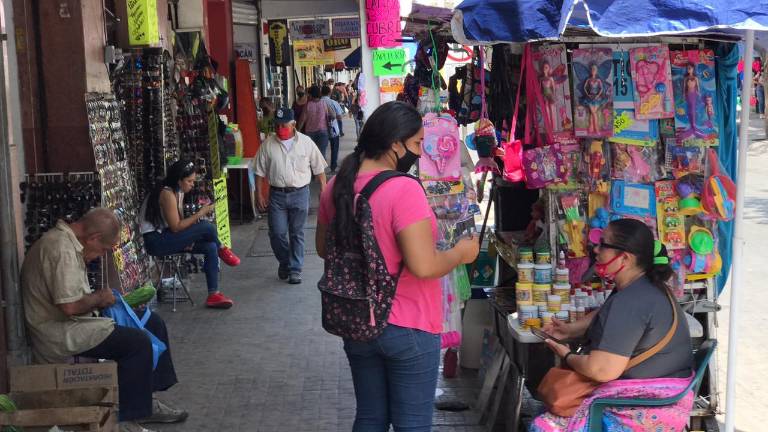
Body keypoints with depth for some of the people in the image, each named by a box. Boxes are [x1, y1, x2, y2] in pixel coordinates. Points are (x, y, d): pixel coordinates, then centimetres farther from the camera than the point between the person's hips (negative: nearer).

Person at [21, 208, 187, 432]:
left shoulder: (66, 240, 12)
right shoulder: (61, 249, -23)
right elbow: (69, 305, -29)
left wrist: (97, 298, 7)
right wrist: (99, 298, -11)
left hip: (71, 322, 11)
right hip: (58, 334, -11)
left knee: (153, 322, 8)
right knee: (138, 342, -21)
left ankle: (146, 401, 14)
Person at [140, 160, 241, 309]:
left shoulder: (179, 192, 9)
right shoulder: (167, 194, -21)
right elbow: (176, 227, -23)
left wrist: (189, 238, -7)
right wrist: (200, 214, -20)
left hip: (166, 236, 10)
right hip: (156, 241, -10)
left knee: (211, 247, -7)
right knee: (206, 227, -23)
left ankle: (213, 295, -4)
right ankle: (222, 249, 9)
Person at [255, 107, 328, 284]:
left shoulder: (306, 142, -1)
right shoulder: (268, 145, 1)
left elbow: (319, 169, 5)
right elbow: (259, 172, 5)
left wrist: (323, 191, 1)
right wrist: (259, 195, 1)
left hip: (299, 193, -1)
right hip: (277, 194, 1)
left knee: (297, 233, 5)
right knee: (277, 233, 0)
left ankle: (295, 269, 15)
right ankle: (284, 262, 26)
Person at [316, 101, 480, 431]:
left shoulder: (337, 186, -1)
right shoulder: (404, 189, -23)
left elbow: (323, 248, 12)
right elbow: (424, 266, -27)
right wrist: (461, 253, -10)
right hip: (408, 329, -7)